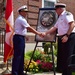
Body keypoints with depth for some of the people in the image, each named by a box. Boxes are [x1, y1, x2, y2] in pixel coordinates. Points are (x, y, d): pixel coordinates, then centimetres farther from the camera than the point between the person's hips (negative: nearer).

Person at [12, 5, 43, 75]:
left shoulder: (21, 19, 18)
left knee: (21, 56, 12)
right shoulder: (21, 19, -14)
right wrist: (38, 33, -15)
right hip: (19, 38, -10)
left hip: (21, 38, 10)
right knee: (17, 56, -8)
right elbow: (29, 28, -18)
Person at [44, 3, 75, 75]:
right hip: (62, 38, 10)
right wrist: (45, 33, 23)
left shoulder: (67, 14, -6)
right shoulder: (59, 18, 23)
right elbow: (54, 28, 27)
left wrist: (67, 35, -22)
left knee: (68, 57, -9)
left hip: (69, 37, -10)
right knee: (61, 57, 11)